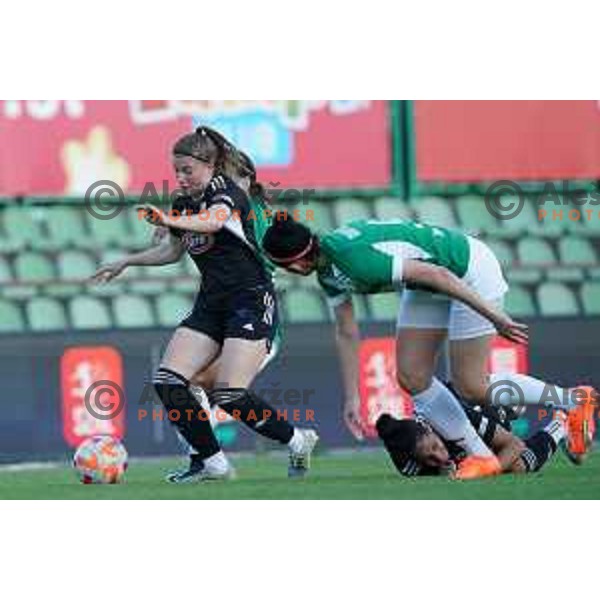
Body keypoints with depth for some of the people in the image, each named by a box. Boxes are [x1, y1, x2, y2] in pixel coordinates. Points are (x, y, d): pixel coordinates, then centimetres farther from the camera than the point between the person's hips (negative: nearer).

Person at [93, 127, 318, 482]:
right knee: (168, 381, -10)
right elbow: (174, 250, 29)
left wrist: (170, 221, -54)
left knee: (230, 395, -19)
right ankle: (212, 462, 2)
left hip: (251, 302, -8)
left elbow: (214, 220, -37)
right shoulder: (184, 203, 10)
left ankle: (297, 441, 4)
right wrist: (126, 263, 23)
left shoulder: (225, 191, -12)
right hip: (211, 305, 8)